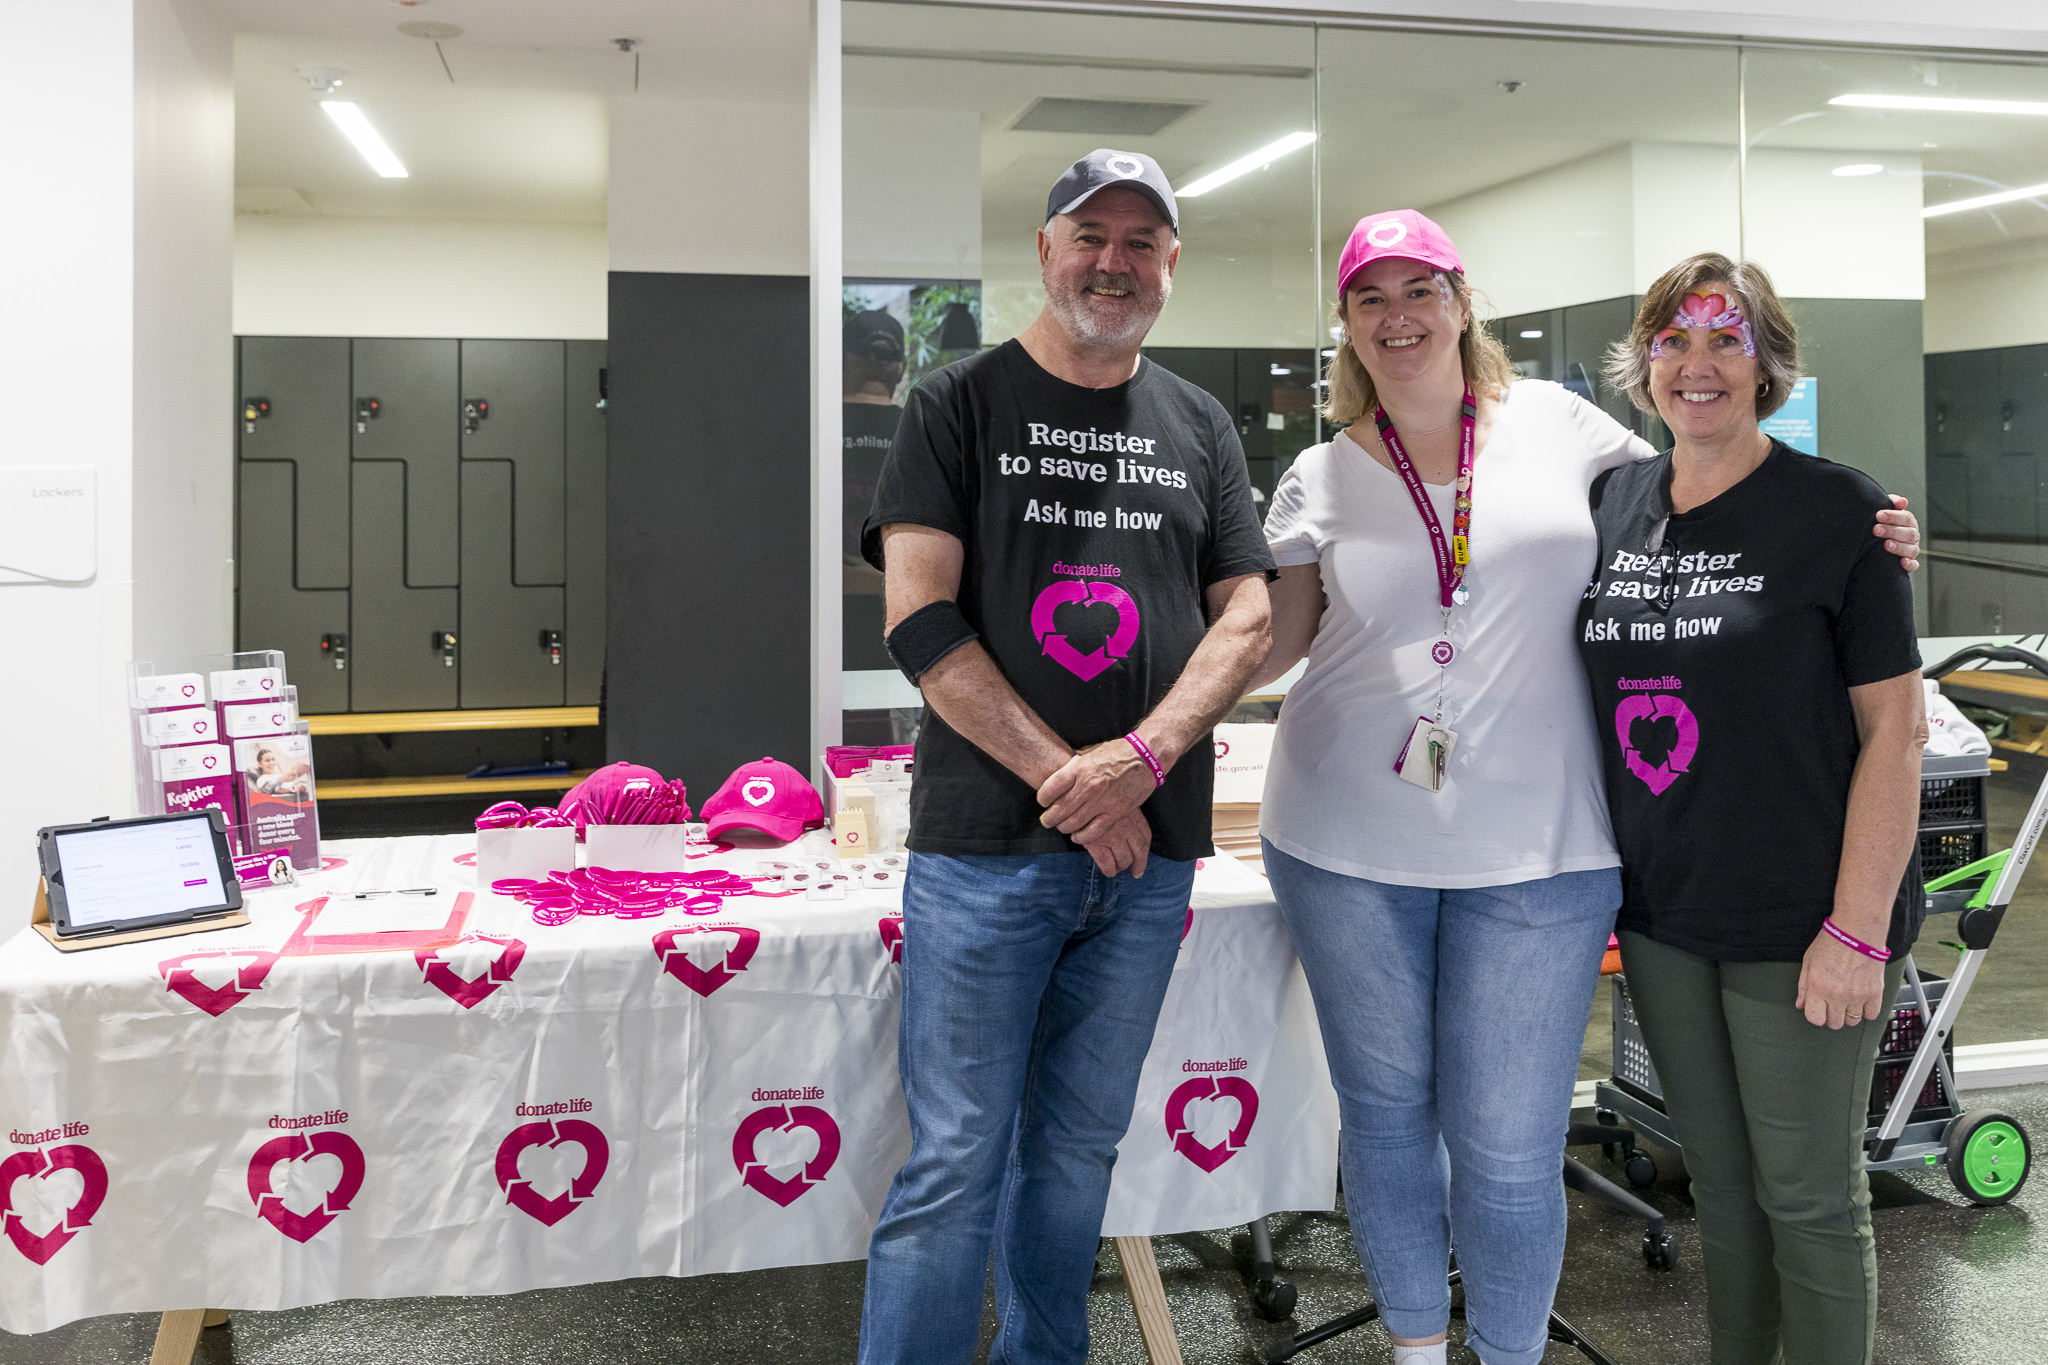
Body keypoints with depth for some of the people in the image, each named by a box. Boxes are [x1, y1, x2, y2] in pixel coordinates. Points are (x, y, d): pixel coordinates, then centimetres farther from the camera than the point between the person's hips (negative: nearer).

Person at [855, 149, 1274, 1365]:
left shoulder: (1201, 428, 13)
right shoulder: (960, 405, 2)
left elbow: (1248, 619, 7)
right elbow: (920, 620, -8)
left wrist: (1141, 756, -11)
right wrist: (1068, 781, -13)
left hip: (1151, 849, 4)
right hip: (987, 842, -4)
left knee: (1082, 1146, 15)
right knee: (957, 1161, 0)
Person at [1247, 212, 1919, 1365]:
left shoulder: (1557, 424, 5)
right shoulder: (1322, 477, 5)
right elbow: (1262, 644, 7)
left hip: (1535, 849, -1)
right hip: (1348, 845, 2)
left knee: (1509, 1149, 2)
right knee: (1386, 1112, 13)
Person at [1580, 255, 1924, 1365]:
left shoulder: (1836, 509, -9)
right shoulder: (1614, 501, 5)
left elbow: (1895, 729, -11)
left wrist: (1857, 930, -15)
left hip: (1796, 920, -4)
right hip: (1661, 909, 5)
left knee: (1808, 1194, 7)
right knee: (1718, 1178, 18)